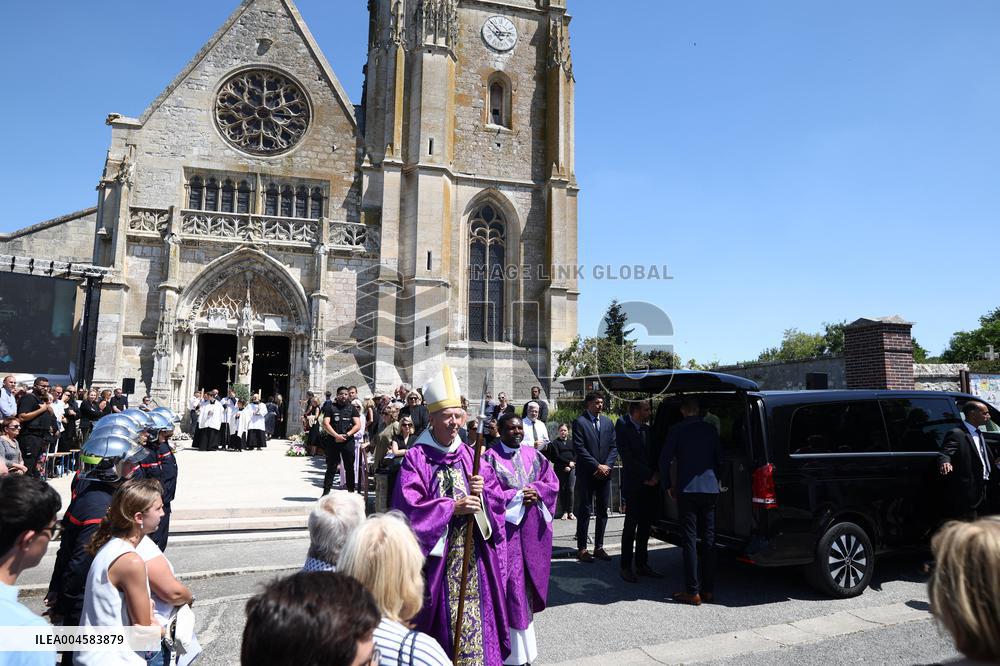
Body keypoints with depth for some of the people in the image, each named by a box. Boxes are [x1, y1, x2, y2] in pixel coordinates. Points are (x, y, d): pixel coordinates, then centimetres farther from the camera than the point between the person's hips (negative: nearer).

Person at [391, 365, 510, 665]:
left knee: (475, 611, 8)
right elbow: (409, 507, -16)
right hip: (437, 554, -4)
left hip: (473, 553, 4)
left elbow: (497, 496, 7)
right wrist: (452, 507, -20)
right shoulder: (416, 458, -8)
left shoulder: (469, 455, 7)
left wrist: (483, 491, -15)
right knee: (442, 614, 3)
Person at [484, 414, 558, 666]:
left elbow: (552, 482, 8)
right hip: (506, 527, -5)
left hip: (533, 527, 5)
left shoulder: (534, 455, 9)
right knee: (511, 581, -3)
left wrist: (536, 492, -11)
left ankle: (525, 643, 33)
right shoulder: (490, 457, -7)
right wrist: (518, 496, -17)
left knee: (530, 577, 13)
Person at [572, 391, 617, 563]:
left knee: (603, 511, 9)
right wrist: (597, 466, -14)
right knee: (584, 511, 0)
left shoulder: (608, 422, 11)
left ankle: (599, 547, 19)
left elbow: (613, 446, 8)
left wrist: (606, 465, -7)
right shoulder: (580, 422, -5)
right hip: (586, 474, -5)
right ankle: (582, 549, 6)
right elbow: (579, 448, -12)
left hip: (604, 473, 5)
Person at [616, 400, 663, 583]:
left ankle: (642, 564, 20)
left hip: (650, 484, 6)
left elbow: (655, 454, 15)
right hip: (633, 484, -6)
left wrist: (656, 474, -3)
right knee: (631, 525, -1)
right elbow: (627, 457, -14)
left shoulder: (648, 428, 11)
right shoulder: (623, 427, -8)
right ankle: (626, 567, 7)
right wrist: (648, 476, -12)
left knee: (645, 526, 10)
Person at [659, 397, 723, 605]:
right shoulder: (711, 429, 7)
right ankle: (708, 590, 15)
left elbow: (664, 459, -3)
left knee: (690, 540, 0)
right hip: (710, 490, 4)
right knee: (708, 540, 10)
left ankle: (692, 592, 0)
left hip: (687, 490, -4)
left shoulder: (677, 430, -4)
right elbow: (720, 459, 13)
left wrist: (668, 486, 8)